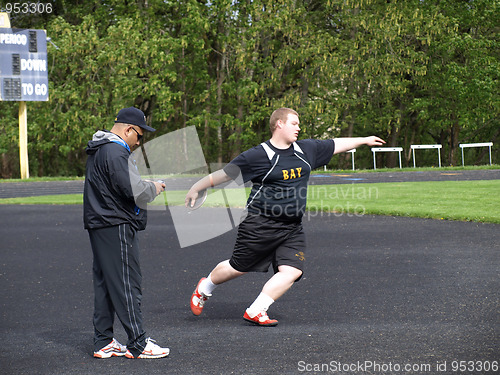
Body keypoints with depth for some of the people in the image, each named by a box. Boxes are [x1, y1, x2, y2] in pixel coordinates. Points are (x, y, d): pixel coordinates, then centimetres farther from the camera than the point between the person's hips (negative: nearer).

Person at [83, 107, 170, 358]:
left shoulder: (99, 151, 18)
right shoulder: (115, 152, -16)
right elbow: (134, 190, -22)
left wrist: (146, 186, 10)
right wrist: (154, 188, -2)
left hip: (99, 224, 11)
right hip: (116, 227, -10)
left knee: (105, 285, 12)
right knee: (127, 284, -7)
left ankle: (104, 342, 15)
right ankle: (138, 344, -4)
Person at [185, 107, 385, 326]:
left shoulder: (306, 150, 8)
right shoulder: (258, 156, -11)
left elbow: (336, 145, 22)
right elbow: (224, 174, -5)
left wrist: (364, 141, 28)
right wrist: (196, 188, -2)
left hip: (292, 229, 5)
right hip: (261, 225, -5)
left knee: (292, 271, -14)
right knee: (237, 268, 5)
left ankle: (256, 312, -8)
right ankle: (205, 288, 34)